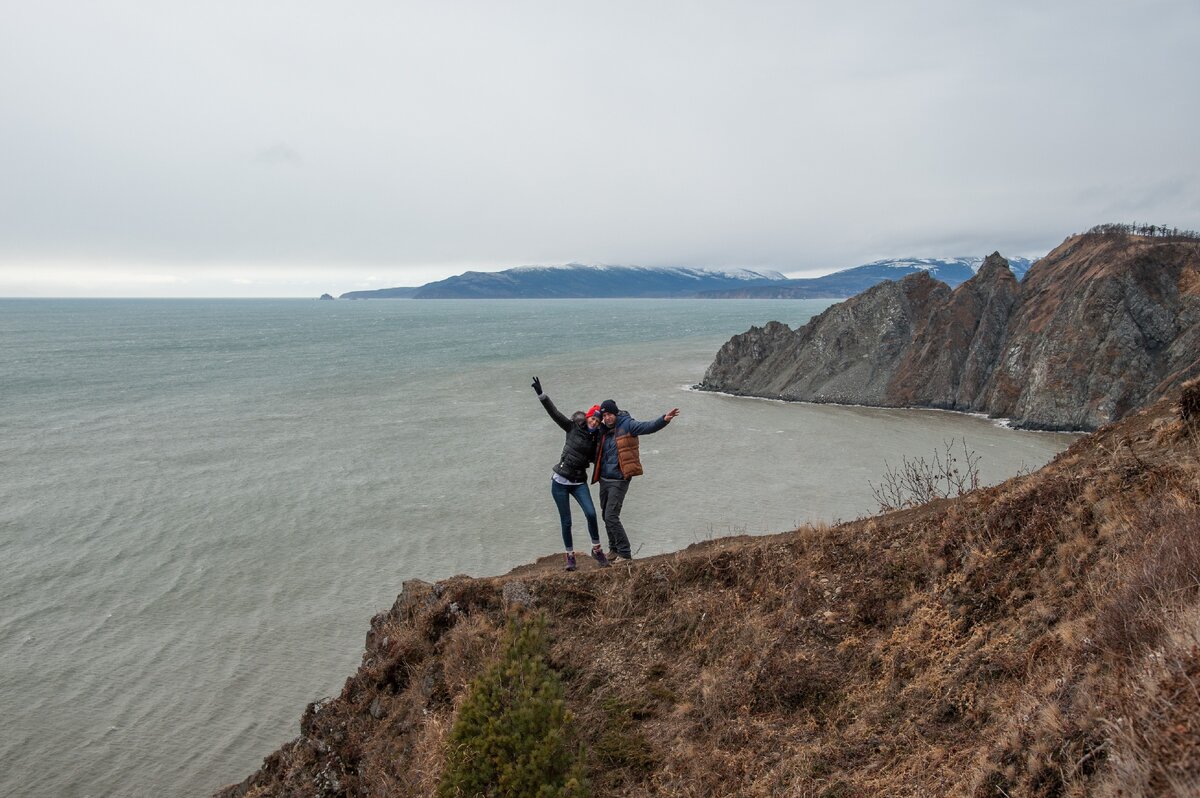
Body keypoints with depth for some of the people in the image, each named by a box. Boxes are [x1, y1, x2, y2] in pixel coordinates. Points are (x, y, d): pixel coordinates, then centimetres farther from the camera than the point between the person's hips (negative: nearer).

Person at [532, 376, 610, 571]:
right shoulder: (573, 428, -3)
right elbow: (554, 413, -8)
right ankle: (570, 556, 18)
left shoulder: (597, 438, 4)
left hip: (579, 482, 2)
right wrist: (541, 394, -17)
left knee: (591, 513, -18)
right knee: (566, 522, 1)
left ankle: (597, 550, -1)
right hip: (560, 481, -2)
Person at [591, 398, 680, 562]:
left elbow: (648, 427, -26)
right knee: (606, 516, 15)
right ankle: (614, 549, 31)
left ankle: (625, 553, -2)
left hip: (618, 481, -7)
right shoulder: (603, 430, 8)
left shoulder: (627, 425, -11)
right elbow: (597, 454, 20)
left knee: (611, 516, -12)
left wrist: (664, 419, -42)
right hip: (604, 480, 7)